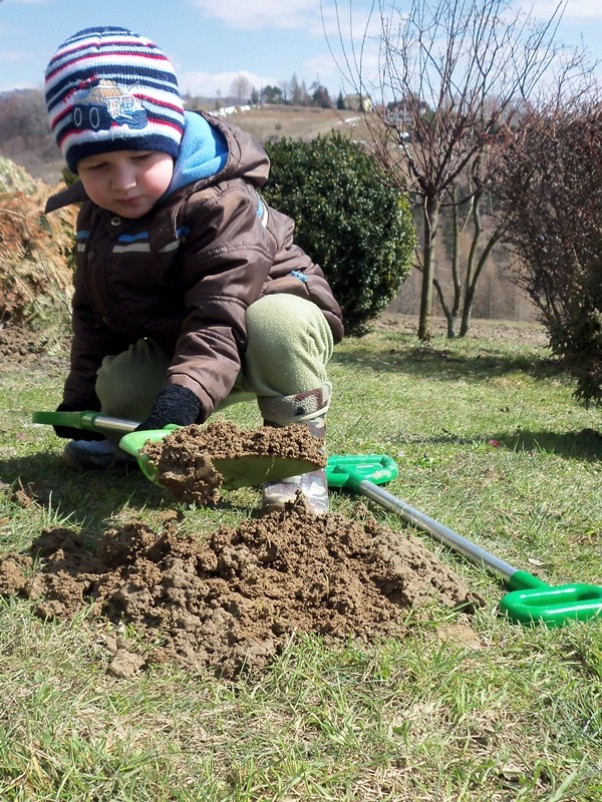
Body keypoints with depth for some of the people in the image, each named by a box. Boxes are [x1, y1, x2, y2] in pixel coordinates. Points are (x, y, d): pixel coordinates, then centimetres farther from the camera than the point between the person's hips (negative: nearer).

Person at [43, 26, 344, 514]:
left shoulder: (222, 202, -28)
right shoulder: (97, 220, -3)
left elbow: (220, 312, -37)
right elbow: (95, 315, 9)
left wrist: (184, 394, -49)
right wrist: (81, 401, 8)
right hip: (174, 345, 7)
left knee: (276, 323, -39)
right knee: (118, 387, -15)